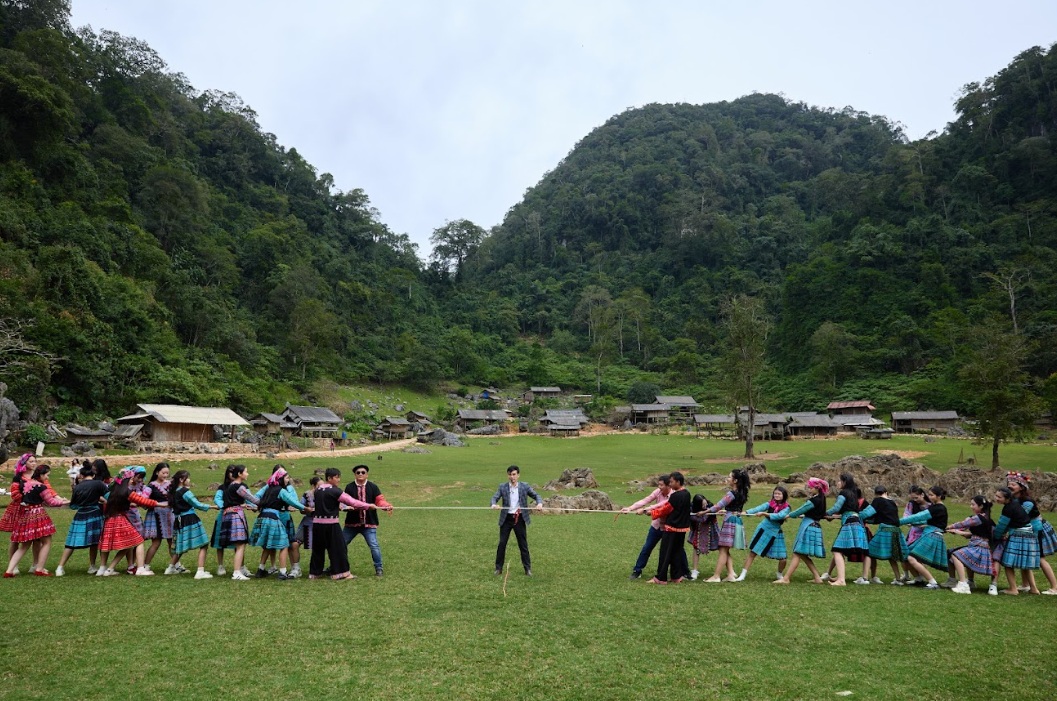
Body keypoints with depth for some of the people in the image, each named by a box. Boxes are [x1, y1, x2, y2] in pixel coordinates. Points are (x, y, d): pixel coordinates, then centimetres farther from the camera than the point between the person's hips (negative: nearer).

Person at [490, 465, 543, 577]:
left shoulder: (525, 487, -1)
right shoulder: (502, 487, 0)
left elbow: (536, 496, 2)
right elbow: (495, 497, -7)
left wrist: (539, 503, -20)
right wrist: (494, 504, -30)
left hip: (520, 519, 0)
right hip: (506, 519, 0)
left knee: (523, 544, 6)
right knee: (502, 543, 2)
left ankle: (528, 568, 16)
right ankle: (498, 568, 15)